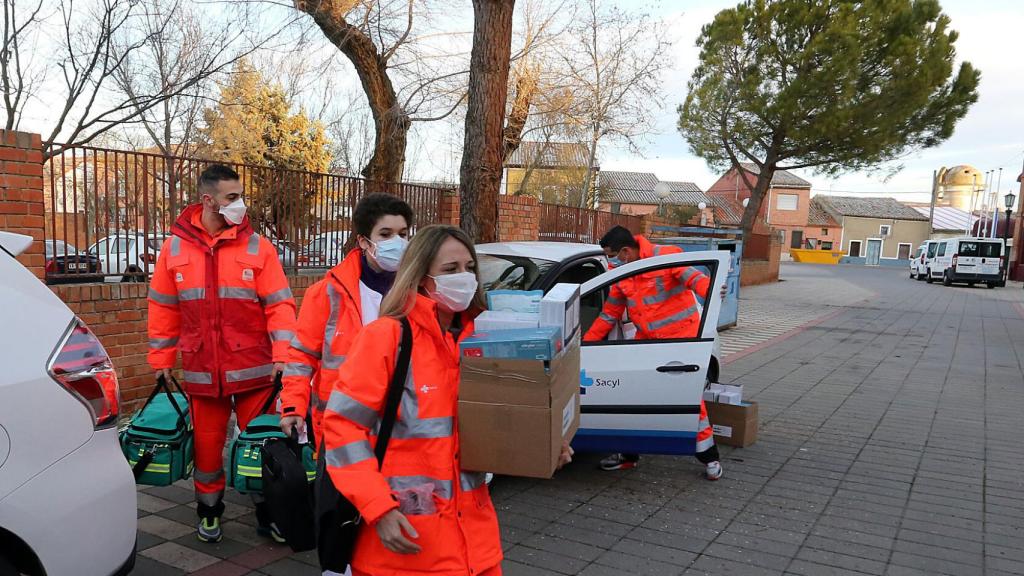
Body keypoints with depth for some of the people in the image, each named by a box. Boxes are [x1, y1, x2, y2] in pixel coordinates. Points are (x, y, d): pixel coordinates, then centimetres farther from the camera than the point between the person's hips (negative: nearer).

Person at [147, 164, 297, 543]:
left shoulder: (256, 246, -3)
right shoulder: (175, 248, 3)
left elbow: (280, 304, -5)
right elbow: (163, 309, 8)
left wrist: (282, 354, -15)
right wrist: (162, 360, 7)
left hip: (254, 369, -1)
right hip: (201, 372, 2)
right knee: (206, 444, 13)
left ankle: (267, 515, 24)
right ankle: (209, 512, 34)